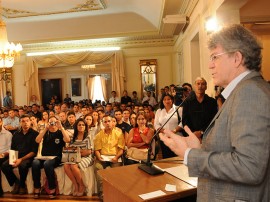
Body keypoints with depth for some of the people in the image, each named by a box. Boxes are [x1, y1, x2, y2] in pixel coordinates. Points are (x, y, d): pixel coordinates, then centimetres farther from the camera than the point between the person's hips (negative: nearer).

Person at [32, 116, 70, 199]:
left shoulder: (60, 133, 8)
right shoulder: (45, 132, 15)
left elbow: (68, 140, -13)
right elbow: (37, 141, -4)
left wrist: (61, 127, -14)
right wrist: (45, 128, -10)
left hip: (56, 158, -2)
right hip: (44, 157, 3)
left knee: (47, 163, -35)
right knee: (35, 162, -30)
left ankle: (52, 189, -23)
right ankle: (37, 188, -18)